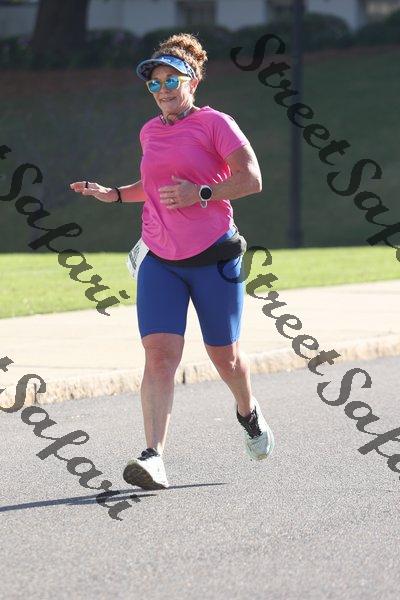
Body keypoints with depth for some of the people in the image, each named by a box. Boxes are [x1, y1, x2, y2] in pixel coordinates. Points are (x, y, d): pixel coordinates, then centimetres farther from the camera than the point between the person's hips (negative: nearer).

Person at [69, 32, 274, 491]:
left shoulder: (214, 123, -5)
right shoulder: (149, 132, 12)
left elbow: (251, 179, -11)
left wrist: (201, 193, -22)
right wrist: (114, 194, 14)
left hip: (214, 257, -4)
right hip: (160, 262, 4)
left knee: (224, 355, 10)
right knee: (159, 353, -14)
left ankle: (249, 413, 44)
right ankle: (154, 458, -23)